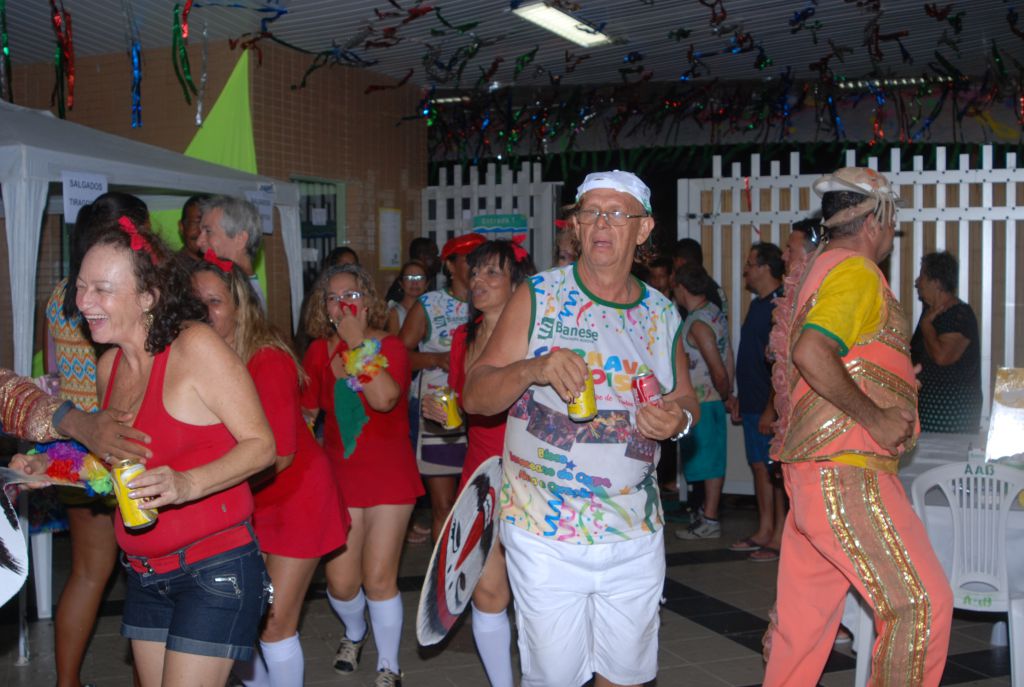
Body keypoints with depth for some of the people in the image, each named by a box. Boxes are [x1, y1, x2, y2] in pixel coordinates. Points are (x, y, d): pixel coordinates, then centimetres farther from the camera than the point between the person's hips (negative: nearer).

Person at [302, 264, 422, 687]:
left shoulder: (390, 346, -8)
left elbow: (385, 398, -27)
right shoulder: (319, 351, 3)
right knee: (340, 581, 1)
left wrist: (358, 343, -22)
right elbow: (305, 410, 12)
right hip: (340, 474, 3)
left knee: (378, 578, -4)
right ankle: (354, 632, 36)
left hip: (388, 474, -3)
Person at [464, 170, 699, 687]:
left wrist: (679, 418, -8)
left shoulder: (662, 315, 6)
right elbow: (474, 396, -8)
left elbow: (686, 399, 16)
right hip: (546, 535, -3)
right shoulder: (539, 297, -5)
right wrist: (533, 369, -27)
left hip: (636, 537, 3)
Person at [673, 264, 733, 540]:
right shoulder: (713, 311, 9)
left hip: (703, 401, -9)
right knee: (710, 458, 16)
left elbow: (718, 371, -22)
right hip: (711, 399, 9)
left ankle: (709, 521, 4)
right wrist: (728, 394, 14)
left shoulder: (698, 324, -20)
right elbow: (727, 356, 12)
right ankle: (708, 509, 27)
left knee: (710, 459, -3)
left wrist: (725, 394, -5)